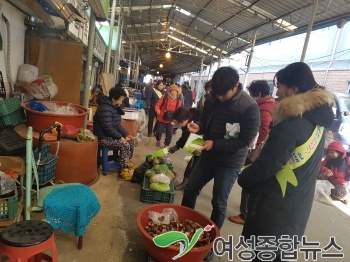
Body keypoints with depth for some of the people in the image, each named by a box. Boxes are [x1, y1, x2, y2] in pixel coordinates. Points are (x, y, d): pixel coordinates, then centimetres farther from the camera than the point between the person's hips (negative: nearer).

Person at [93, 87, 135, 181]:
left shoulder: (114, 107, 9)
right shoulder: (105, 109, -24)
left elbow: (118, 125, 13)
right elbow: (108, 128, -28)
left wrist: (126, 134, 1)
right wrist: (121, 137, -20)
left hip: (111, 134, 10)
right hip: (103, 137, -10)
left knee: (131, 140, 6)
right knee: (125, 145, -23)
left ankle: (127, 161, 22)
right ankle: (124, 169, -11)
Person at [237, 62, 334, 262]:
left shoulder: (292, 123, -25)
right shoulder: (317, 120, 4)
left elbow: (266, 166, -23)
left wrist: (243, 178, -3)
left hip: (276, 207, -8)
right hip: (297, 207, 9)